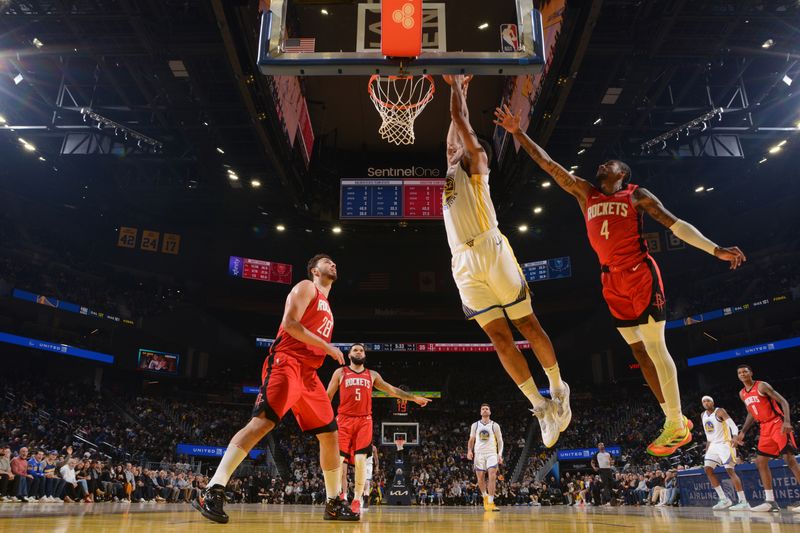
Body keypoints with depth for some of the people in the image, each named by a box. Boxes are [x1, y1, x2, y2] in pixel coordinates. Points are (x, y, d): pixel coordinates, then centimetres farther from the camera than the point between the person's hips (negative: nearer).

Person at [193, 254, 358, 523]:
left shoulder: (325, 305, 29)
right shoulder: (306, 287, 3)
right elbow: (290, 323, -12)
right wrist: (328, 347, -12)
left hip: (308, 373, 9)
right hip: (286, 363, -9)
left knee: (330, 435, 8)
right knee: (263, 421, -24)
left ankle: (334, 504, 17)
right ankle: (213, 491, -25)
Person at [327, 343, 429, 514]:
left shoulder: (372, 375, 17)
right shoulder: (340, 372, 10)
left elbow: (391, 390, 18)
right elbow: (328, 396, 9)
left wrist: (413, 397, 13)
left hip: (364, 421, 1)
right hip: (344, 420, -1)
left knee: (360, 459, -9)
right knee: (339, 459, -3)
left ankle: (357, 499, -1)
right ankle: (342, 495, 12)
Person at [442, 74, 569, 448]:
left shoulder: (476, 166, 11)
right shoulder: (451, 171, 26)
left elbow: (461, 119, 7)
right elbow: (454, 128, 34)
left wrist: (456, 84, 20)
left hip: (492, 252, -5)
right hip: (464, 264, 5)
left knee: (527, 325, 3)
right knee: (499, 337, 0)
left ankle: (559, 390, 18)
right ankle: (540, 406, 6)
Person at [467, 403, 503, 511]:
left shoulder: (495, 425, 3)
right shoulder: (475, 425, 8)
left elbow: (500, 441, 5)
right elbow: (471, 440, 14)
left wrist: (500, 454, -6)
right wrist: (469, 451, -3)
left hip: (492, 454, -2)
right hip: (479, 454, 2)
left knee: (492, 476, -16)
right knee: (480, 478, 4)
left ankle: (490, 502, -14)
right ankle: (485, 496, 29)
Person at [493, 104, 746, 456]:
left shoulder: (636, 195, 6)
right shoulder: (584, 193, 15)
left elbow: (675, 223, 2)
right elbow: (547, 163, 12)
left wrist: (715, 250, -7)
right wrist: (518, 133, 9)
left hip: (641, 275, -4)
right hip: (612, 282, 5)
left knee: (655, 348, -5)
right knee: (639, 352, 8)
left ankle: (678, 426, 6)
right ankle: (674, 421, 20)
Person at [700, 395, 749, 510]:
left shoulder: (720, 411, -11)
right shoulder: (703, 416, 11)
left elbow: (733, 425, -22)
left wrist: (734, 437, -40)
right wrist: (707, 447, 19)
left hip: (725, 444, -7)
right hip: (713, 445, 7)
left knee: (730, 470, -15)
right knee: (708, 469, -2)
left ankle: (743, 502, -13)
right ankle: (724, 499, 3)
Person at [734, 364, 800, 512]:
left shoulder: (762, 386, -9)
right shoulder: (742, 394, 12)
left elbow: (783, 402, -14)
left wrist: (787, 422, -28)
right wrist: (742, 432, 16)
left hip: (777, 424, -8)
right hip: (764, 428, 8)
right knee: (760, 462, 3)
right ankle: (770, 501, 6)